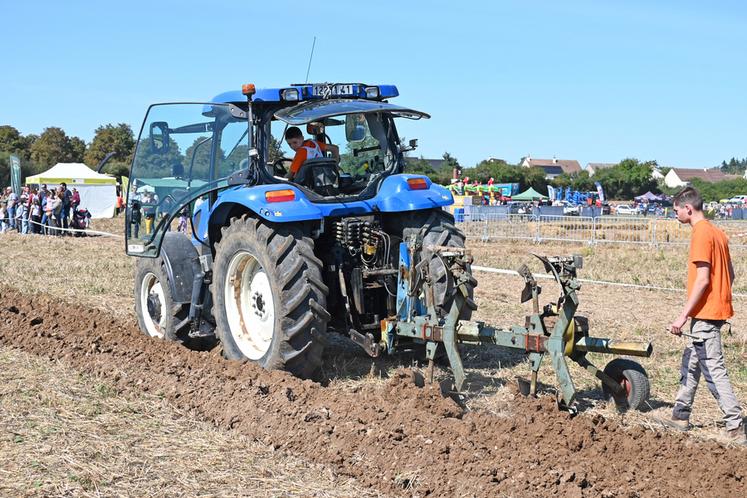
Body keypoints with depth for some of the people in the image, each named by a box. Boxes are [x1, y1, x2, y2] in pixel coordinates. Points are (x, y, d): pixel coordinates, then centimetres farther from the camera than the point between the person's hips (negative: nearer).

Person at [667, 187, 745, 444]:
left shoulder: (701, 234, -16)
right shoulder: (717, 232, 12)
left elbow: (703, 279, -21)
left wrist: (683, 316, -19)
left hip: (705, 314, -10)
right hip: (717, 309, 10)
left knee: (714, 371, -8)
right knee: (690, 364, 18)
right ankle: (680, 416, 27)